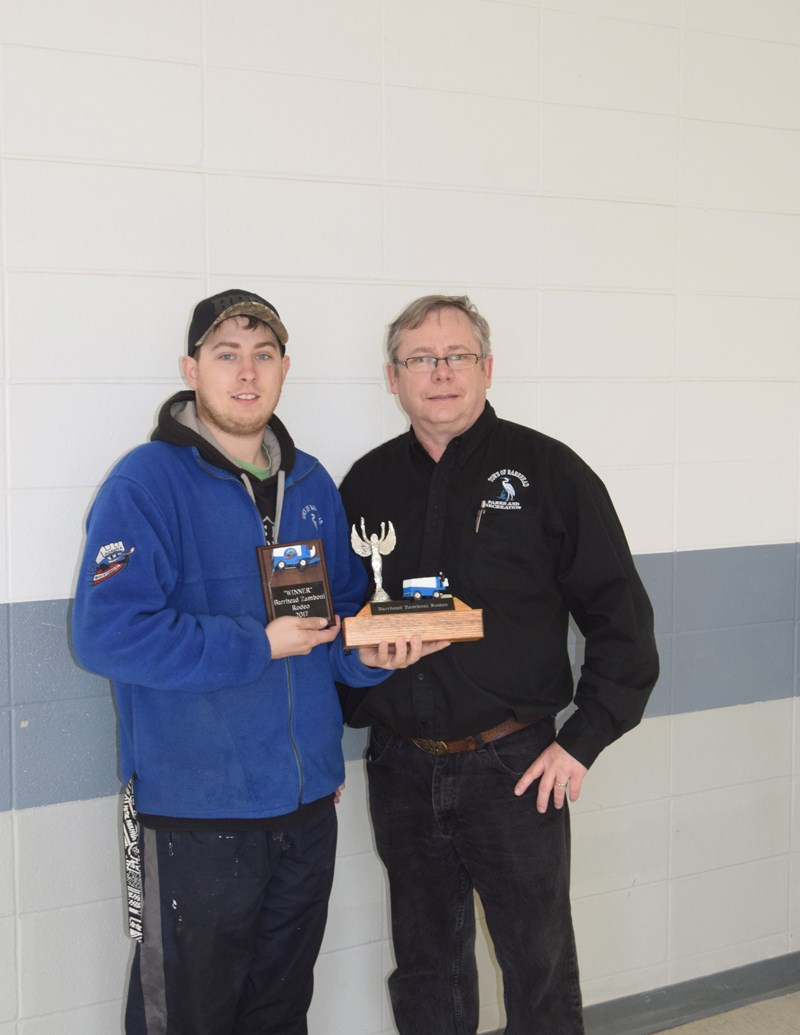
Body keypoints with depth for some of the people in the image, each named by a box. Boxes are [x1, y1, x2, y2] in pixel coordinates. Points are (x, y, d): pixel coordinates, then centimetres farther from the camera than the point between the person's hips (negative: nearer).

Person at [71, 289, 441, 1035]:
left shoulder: (311, 484, 8)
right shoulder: (147, 483, -13)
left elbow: (346, 605, 16)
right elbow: (107, 633, -22)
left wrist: (367, 652, -7)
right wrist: (260, 645, -22)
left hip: (307, 803, 6)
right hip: (193, 811, -6)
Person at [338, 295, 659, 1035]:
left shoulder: (548, 472, -4)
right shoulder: (368, 484, 7)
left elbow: (620, 618, -4)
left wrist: (582, 740, -8)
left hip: (513, 767, -3)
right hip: (400, 769, 3)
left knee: (541, 972, 9)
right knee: (427, 971, 17)